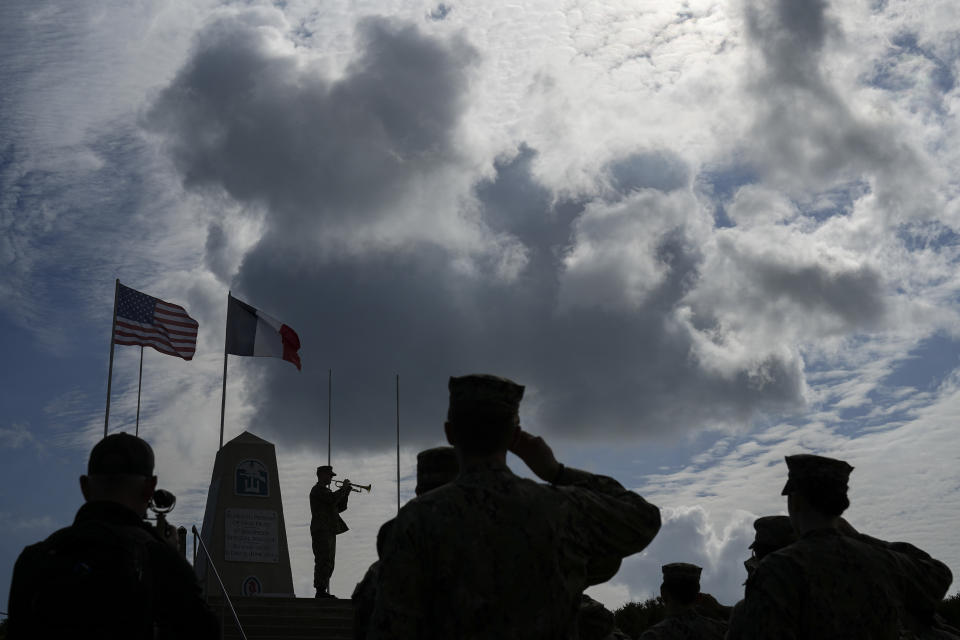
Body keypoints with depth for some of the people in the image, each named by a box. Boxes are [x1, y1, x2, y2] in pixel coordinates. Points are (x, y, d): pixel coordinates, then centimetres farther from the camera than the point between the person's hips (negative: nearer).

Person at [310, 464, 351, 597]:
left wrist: (346, 492, 11)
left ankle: (323, 591, 12)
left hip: (329, 531, 10)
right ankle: (321, 590, -13)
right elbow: (333, 498, -23)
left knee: (328, 563, 9)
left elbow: (339, 507, 22)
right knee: (324, 562, -13)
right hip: (321, 531, -10)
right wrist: (344, 488, -10)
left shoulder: (325, 490, 25)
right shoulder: (317, 490, -7)